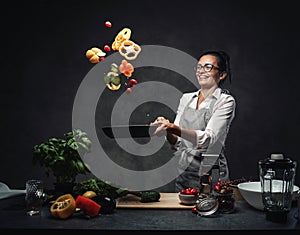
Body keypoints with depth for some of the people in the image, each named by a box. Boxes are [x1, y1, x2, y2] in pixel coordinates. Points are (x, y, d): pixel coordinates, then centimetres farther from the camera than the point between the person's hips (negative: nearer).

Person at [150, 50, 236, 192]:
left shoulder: (226, 101, -6)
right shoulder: (186, 98, 9)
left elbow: (208, 138, -21)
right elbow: (177, 142, 5)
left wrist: (175, 128, -33)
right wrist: (167, 131, -16)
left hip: (210, 175, -4)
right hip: (183, 172, 4)